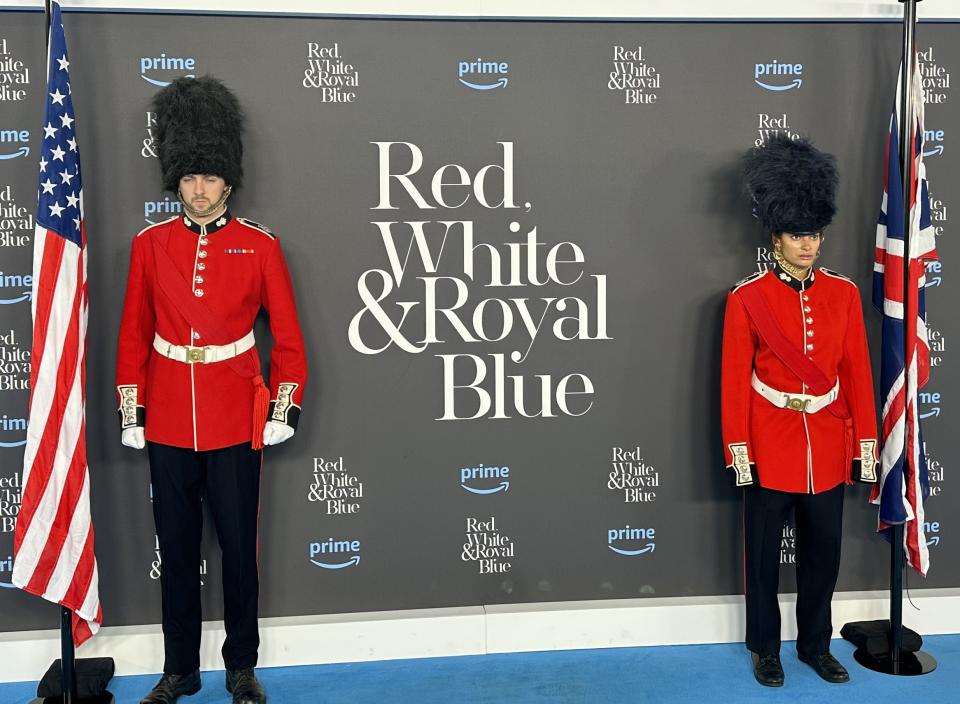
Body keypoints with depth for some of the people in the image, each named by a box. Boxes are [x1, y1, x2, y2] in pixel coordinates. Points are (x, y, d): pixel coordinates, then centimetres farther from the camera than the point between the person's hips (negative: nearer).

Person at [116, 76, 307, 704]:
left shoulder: (260, 245, -2)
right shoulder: (150, 244, 2)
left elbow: (289, 336, 1)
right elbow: (133, 335, 7)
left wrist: (283, 409, -4)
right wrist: (130, 412, 3)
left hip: (236, 421, -1)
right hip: (168, 421, 2)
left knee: (239, 546, 7)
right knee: (177, 547, 11)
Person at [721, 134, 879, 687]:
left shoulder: (844, 293, 2)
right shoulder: (747, 299, -7)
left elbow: (858, 371, 4)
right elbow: (735, 379, -7)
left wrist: (866, 440, 2)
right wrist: (738, 448, -9)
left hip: (828, 444, 3)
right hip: (771, 444, -3)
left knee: (824, 551, 13)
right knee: (764, 553, 9)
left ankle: (817, 645, 30)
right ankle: (765, 647, 25)